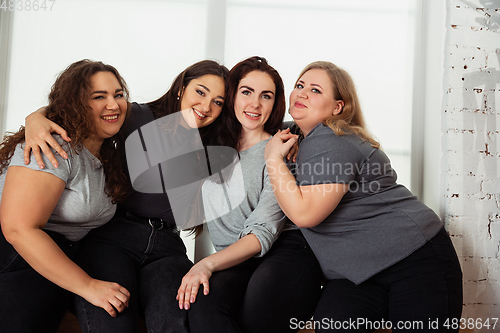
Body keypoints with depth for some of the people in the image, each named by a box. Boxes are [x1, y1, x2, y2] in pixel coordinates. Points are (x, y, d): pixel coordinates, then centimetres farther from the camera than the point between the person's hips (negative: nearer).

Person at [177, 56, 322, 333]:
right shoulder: (214, 147, 14)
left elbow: (263, 232, -10)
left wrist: (208, 263, -22)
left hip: (284, 251, -3)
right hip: (233, 261, 4)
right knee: (202, 300, -31)